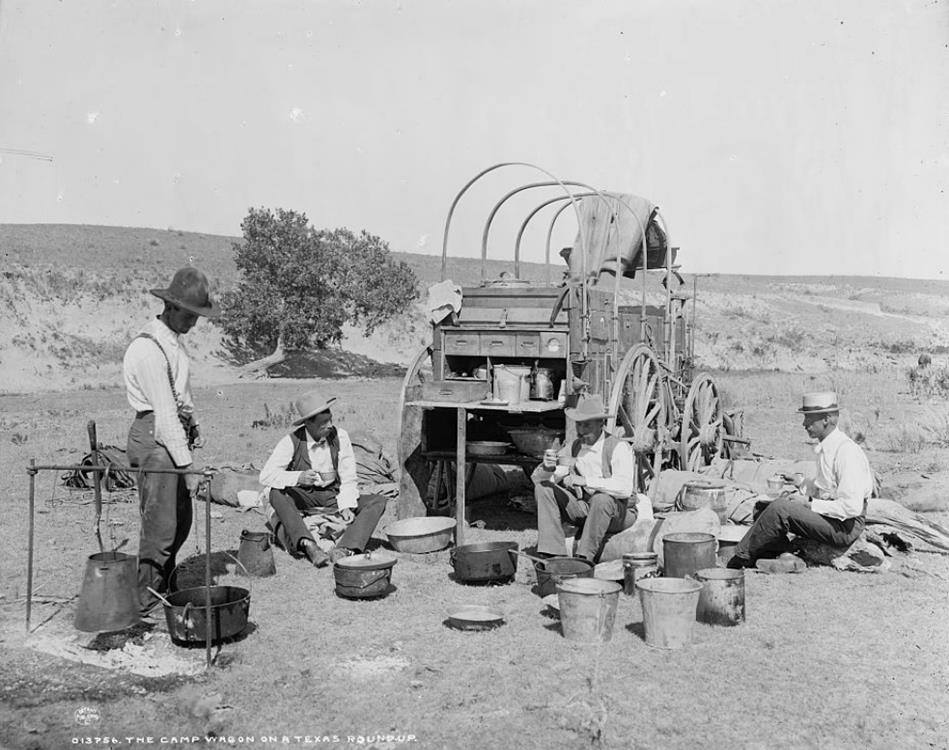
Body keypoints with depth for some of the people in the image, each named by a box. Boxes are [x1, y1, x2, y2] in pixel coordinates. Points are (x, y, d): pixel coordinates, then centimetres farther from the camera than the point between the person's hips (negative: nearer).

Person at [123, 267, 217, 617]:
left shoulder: (174, 339, 12)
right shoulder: (148, 349, -19)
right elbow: (164, 413, -23)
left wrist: (194, 428, 14)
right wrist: (187, 465, -24)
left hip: (175, 432, 10)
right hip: (154, 437, -10)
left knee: (181, 521, 15)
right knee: (160, 524, -7)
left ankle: (163, 588, 30)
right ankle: (144, 602, 3)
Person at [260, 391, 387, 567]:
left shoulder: (340, 436, -8)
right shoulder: (291, 442, -14)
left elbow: (349, 478, -6)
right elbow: (266, 475, -23)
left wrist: (346, 507, -22)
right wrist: (298, 478, -39)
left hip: (333, 498, 2)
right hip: (301, 499, -2)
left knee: (378, 501, -18)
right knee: (277, 493, -33)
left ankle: (343, 549, -37)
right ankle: (309, 546, -47)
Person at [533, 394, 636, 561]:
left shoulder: (618, 447, -18)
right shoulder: (573, 448, -1)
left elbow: (624, 488, -34)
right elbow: (537, 478, -2)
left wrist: (585, 481, -38)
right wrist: (547, 467, -26)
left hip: (619, 513, -6)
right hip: (585, 509, 6)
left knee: (601, 499, -39)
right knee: (543, 488, -11)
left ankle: (584, 558, -28)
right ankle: (553, 552, -19)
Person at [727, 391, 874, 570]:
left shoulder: (846, 451, -21)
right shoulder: (825, 446, 9)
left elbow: (852, 507, -25)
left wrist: (809, 504, -19)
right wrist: (802, 483, 4)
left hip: (845, 527, -10)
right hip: (828, 513, 10)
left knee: (779, 509, -22)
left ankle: (742, 558, -8)